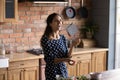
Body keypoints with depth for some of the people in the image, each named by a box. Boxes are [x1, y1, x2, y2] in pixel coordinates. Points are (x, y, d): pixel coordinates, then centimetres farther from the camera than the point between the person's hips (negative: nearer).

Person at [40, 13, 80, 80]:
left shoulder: (63, 38, 3)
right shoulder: (45, 39, -14)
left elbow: (67, 56, 0)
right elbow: (49, 60, -18)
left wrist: (72, 45, -15)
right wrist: (64, 59, -30)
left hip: (63, 71, 5)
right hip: (52, 72, -5)